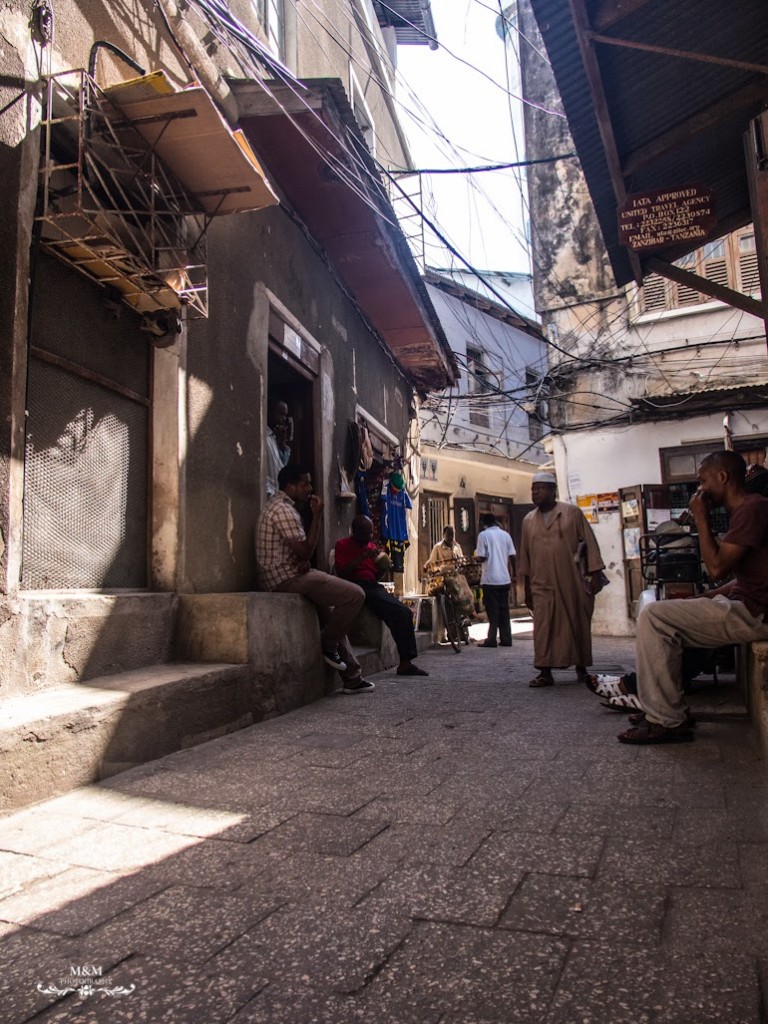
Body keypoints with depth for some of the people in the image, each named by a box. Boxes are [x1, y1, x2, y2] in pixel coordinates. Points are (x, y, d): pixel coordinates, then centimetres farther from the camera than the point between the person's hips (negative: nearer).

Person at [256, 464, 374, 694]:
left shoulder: (279, 506, 18)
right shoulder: (284, 511, -16)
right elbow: (305, 551, -17)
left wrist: (304, 562, -3)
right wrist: (317, 515, -11)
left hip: (278, 579, 11)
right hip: (288, 579, -11)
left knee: (332, 615, 18)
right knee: (355, 595, -15)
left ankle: (352, 678, 19)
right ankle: (328, 644, 2)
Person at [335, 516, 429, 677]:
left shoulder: (372, 546, 21)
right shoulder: (342, 545, 3)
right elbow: (342, 572, -11)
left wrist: (383, 568, 2)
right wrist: (362, 557, -15)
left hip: (373, 587, 7)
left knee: (404, 612, -13)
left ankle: (406, 662, -11)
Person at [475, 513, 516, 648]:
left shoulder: (483, 535, -5)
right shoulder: (505, 534, 7)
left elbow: (482, 557, -10)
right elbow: (512, 556, 5)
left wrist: (476, 559, 11)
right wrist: (513, 574, 13)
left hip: (490, 579, -4)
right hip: (504, 578, 4)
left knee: (493, 611, 1)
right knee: (504, 609, 10)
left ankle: (491, 639, 1)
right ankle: (506, 639, 11)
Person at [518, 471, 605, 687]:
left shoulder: (572, 513, 2)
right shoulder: (528, 520, 11)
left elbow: (589, 544, 0)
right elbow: (524, 555, 14)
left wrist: (595, 575, -6)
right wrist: (527, 588, 13)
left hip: (572, 583, -2)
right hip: (542, 585, 2)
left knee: (578, 625, 6)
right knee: (544, 629, -5)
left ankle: (581, 669, 20)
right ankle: (545, 672, -2)